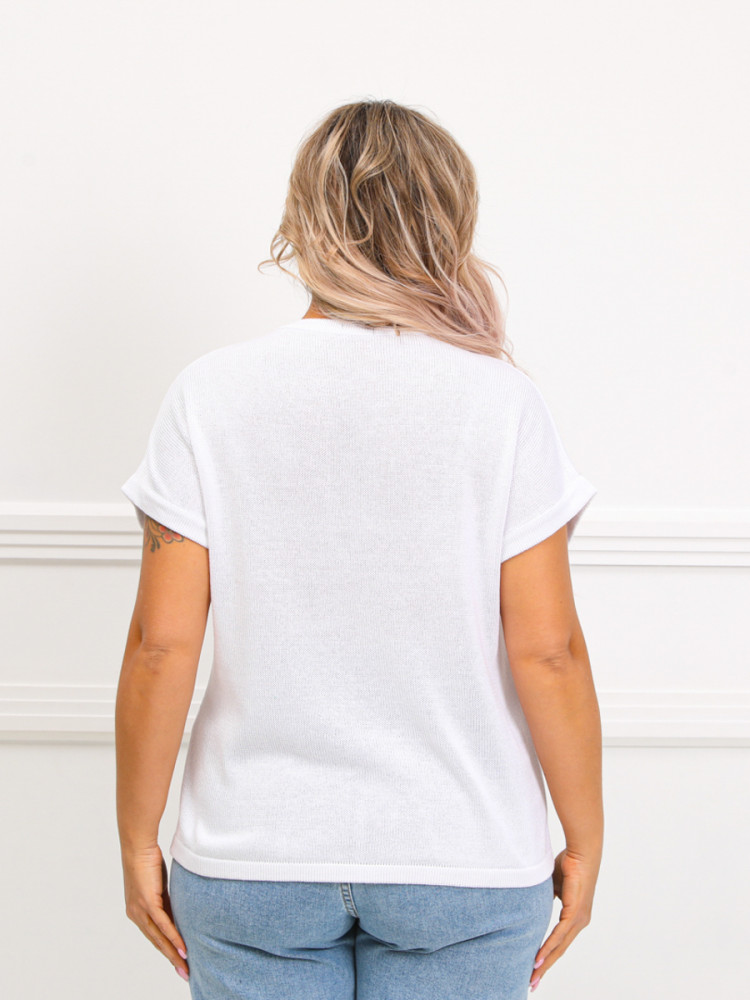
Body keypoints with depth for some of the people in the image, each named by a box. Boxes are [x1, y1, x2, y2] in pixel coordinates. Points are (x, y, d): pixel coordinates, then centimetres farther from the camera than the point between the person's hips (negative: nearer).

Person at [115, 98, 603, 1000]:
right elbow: (546, 651, -10)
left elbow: (161, 646, -8)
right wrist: (584, 843, 3)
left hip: (252, 867, 1)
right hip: (464, 868, 0)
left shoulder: (210, 395, -7)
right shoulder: (500, 399, -9)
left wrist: (139, 842, 4)